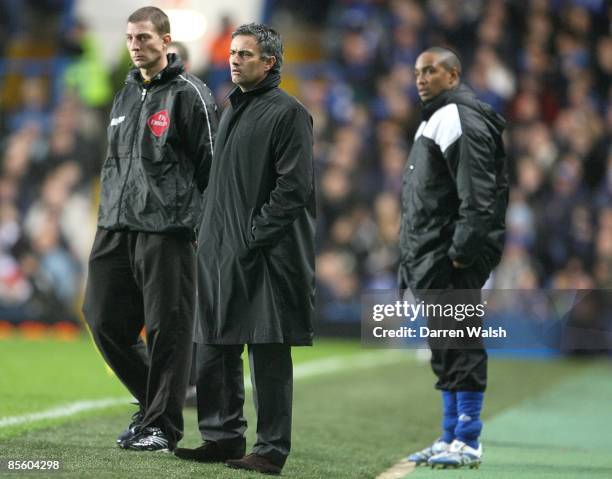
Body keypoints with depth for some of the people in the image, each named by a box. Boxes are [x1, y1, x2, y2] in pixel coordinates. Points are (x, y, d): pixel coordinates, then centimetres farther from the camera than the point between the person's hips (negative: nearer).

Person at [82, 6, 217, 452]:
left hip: (166, 231, -7)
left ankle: (162, 424, 3)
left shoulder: (189, 94, -4)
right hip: (116, 229, 7)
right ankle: (154, 401, 22)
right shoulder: (125, 96, 18)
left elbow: (211, 165, -6)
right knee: (104, 320, 5)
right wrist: (107, 215, 18)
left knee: (166, 328, -4)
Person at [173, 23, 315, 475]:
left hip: (264, 256, -8)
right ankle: (223, 436, 19)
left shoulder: (288, 113, -8)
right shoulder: (233, 111, 18)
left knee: (268, 354, -4)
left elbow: (294, 187, -15)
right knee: (216, 350, 10)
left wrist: (254, 236, -17)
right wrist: (208, 232, 14)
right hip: (221, 252, 8)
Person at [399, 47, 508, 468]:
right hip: (431, 261, 11)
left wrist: (462, 251, -23)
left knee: (460, 350, -7)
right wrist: (414, 260, 19)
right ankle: (451, 439, 19)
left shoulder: (458, 119, -11)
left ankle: (467, 444, -5)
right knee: (446, 352, 13)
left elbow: (477, 196, -20)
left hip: (452, 263, -11)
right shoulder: (435, 120, 21)